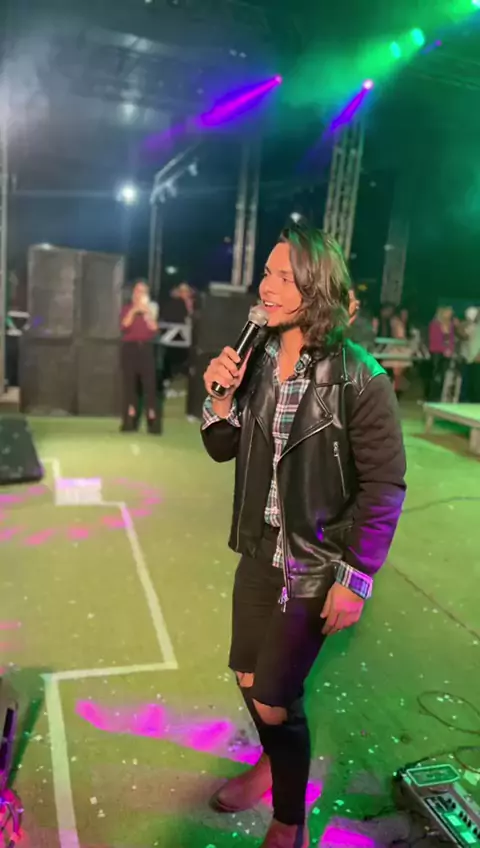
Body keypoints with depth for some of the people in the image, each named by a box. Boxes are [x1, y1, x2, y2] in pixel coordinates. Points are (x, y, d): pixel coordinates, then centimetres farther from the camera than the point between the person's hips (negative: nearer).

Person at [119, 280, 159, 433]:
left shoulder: (150, 309, 13)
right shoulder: (127, 308, 9)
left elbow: (154, 329, 0)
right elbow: (123, 327, -8)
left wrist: (147, 313, -10)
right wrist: (133, 311, -15)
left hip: (146, 348, 1)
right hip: (130, 348, -1)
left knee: (149, 383, -7)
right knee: (130, 382, -3)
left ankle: (152, 421, -8)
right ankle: (130, 421, 1)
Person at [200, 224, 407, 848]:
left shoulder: (359, 378, -19)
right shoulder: (258, 356, -3)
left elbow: (385, 484, -15)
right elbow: (224, 450, 5)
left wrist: (355, 578, -15)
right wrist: (221, 397, -14)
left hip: (316, 564, -5)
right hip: (259, 550, 6)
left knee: (275, 699, 5)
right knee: (248, 679, 21)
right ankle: (273, 762, 54)